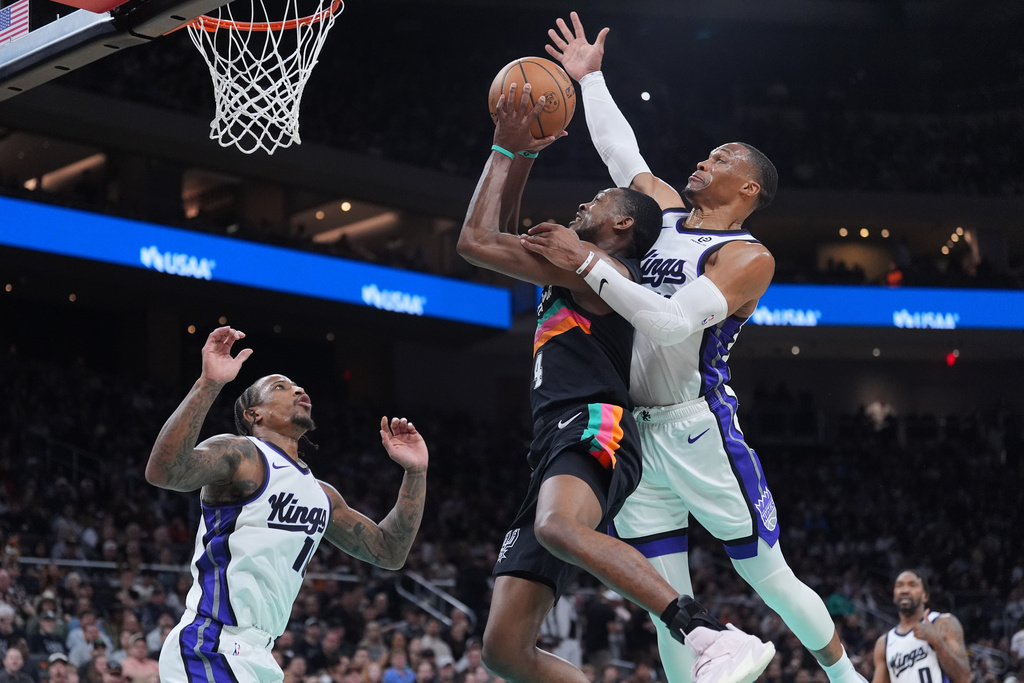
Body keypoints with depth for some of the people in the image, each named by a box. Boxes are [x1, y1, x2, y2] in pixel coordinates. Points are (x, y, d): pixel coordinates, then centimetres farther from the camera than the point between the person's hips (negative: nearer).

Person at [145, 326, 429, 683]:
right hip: (209, 649, -9)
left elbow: (389, 552, 24)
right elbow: (163, 471, -26)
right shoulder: (241, 456, -6)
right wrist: (209, 384, -34)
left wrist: (415, 472, 16)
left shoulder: (322, 496, 19)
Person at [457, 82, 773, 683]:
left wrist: (505, 149, 8)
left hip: (592, 429, -9)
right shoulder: (572, 271, 30)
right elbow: (503, 234, 40)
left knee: (558, 527, -45)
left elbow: (476, 241, -1)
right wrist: (523, 155, 30)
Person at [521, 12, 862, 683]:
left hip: (699, 429, -6)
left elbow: (672, 322, -23)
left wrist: (586, 262, -24)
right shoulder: (669, 213, 12)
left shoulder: (749, 257, -10)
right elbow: (621, 152, 26)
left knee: (771, 577, 2)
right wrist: (590, 78, 25)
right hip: (637, 432, 6)